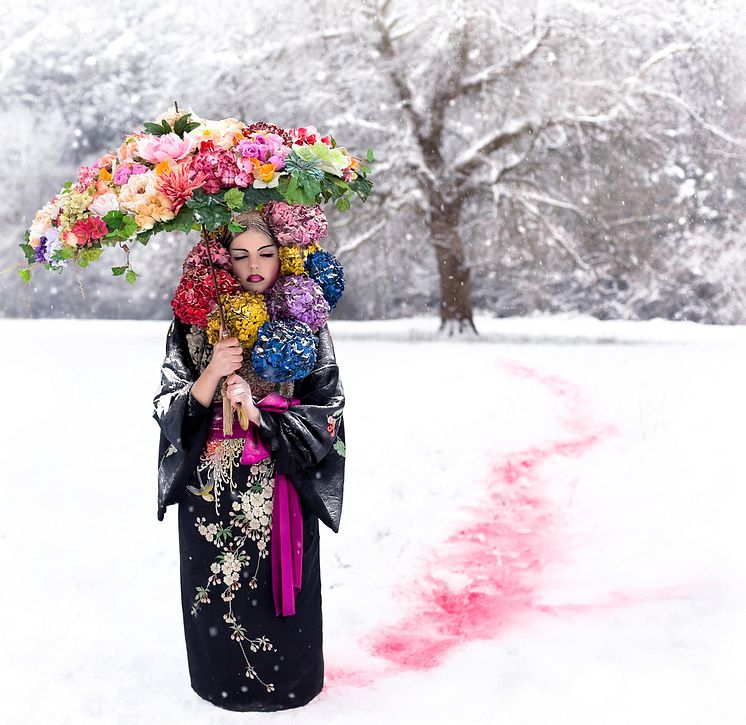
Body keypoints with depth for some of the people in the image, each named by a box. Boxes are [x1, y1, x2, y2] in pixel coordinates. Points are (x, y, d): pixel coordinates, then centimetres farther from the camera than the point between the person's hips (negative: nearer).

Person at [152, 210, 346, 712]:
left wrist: (260, 415, -17)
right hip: (212, 487, 1)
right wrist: (211, 375, -19)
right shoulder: (195, 323, 0)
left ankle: (287, 681, 30)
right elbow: (167, 407, -2)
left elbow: (327, 411, -5)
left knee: (279, 585, 6)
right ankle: (224, 682, 32)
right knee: (218, 589, 8)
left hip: (281, 488, -1)